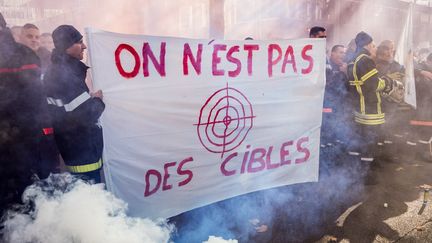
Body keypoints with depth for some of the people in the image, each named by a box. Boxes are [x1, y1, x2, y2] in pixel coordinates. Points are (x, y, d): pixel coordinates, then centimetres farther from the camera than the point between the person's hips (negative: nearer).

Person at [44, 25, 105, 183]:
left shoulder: (54, 70, 10)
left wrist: (91, 98, 8)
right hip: (82, 151, -10)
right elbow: (88, 115, -25)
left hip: (70, 145, 10)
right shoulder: (66, 74, -22)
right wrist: (98, 99, -8)